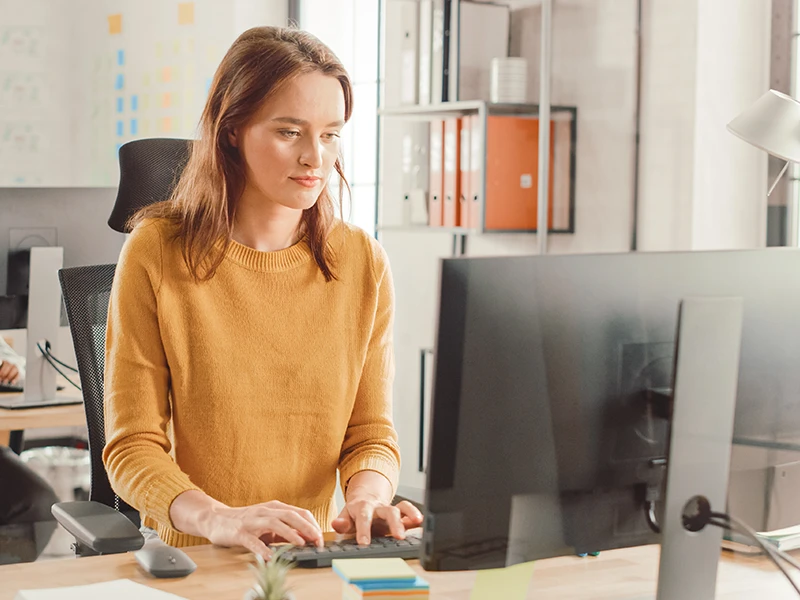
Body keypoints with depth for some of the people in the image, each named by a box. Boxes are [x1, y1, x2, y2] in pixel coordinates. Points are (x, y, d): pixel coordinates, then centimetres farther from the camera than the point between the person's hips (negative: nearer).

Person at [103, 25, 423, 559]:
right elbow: (132, 447, -6)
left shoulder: (363, 262, 5)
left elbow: (372, 434, 8)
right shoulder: (155, 255, -4)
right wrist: (219, 519, -25)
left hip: (316, 564, 4)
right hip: (192, 562, -3)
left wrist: (366, 497, -15)